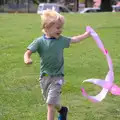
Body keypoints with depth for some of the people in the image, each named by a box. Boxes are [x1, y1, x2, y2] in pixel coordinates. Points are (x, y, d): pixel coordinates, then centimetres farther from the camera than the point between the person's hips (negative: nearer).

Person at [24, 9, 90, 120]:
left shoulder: (61, 39, -3)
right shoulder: (40, 41, -10)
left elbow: (74, 40, 14)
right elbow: (28, 52, -14)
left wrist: (86, 34, 20)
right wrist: (27, 59, -36)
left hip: (57, 76, -1)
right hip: (45, 76, 1)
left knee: (51, 103, -12)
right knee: (51, 102, 18)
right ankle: (62, 110, 49)